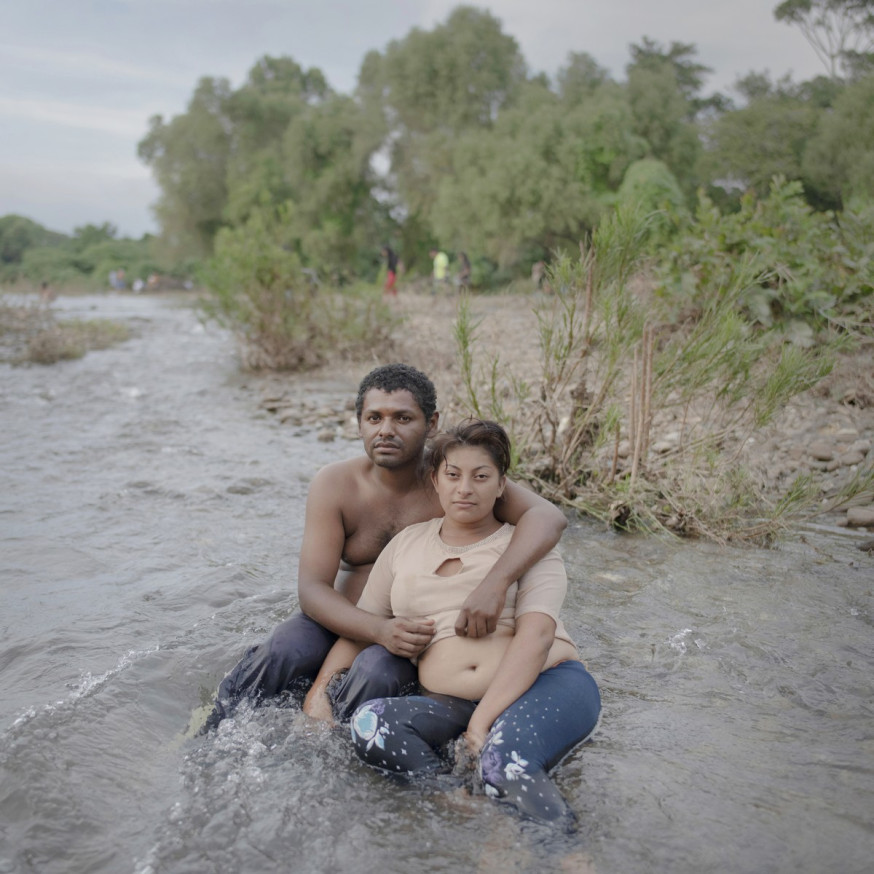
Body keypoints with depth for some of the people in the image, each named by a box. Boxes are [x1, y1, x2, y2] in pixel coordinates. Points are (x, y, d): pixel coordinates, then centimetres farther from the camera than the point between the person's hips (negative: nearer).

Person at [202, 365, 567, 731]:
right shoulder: (335, 485, -10)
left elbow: (548, 516, -25)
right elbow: (312, 589, -16)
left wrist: (494, 583, -43)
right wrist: (381, 630, -34)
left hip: (419, 637, -1)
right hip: (349, 626, 2)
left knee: (377, 672, -33)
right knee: (283, 651, -26)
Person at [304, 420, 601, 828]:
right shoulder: (406, 544, 18)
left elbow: (535, 635, -10)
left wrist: (483, 720, -22)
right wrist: (319, 690, 2)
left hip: (545, 688, -3)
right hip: (450, 705, 4)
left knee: (503, 761, -37)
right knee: (368, 724, -27)